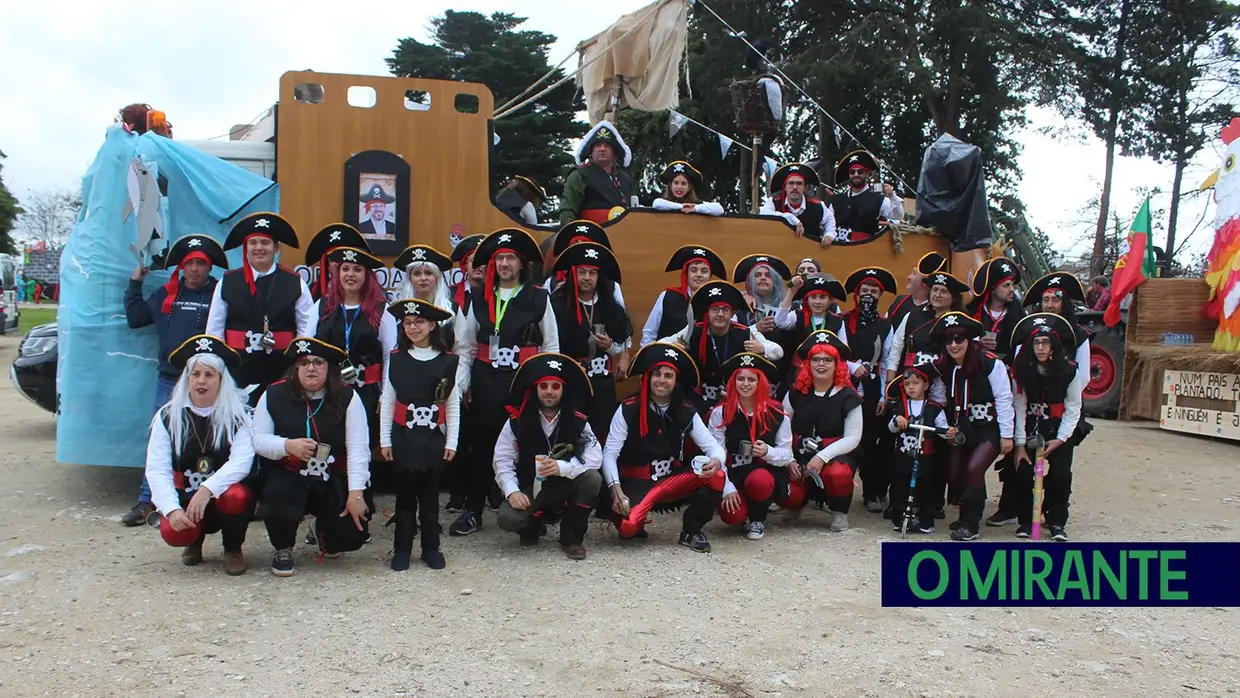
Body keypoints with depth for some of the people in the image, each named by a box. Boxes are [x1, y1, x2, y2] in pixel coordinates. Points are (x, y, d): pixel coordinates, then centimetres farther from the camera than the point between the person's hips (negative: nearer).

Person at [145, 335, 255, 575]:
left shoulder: (238, 414, -4)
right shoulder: (168, 416, -1)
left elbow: (241, 462, -19)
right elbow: (157, 470, -9)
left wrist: (207, 488, -35)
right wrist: (172, 509, -25)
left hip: (224, 496, -1)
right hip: (185, 500, 1)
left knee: (236, 497, -35)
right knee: (172, 532, -30)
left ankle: (233, 549, -3)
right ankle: (195, 540, 11)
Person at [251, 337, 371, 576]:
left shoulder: (347, 398, -7)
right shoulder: (274, 395, -2)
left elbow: (358, 448, -12)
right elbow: (258, 439, -1)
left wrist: (356, 494, -19)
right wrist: (288, 445, -23)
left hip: (333, 481, 1)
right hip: (287, 476, 0)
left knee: (352, 535, -14)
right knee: (279, 499, -35)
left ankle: (323, 530, 28)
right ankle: (283, 550, 1)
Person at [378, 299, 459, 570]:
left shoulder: (447, 361, -1)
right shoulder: (396, 359, 2)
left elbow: (453, 405, 2)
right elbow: (387, 402, 4)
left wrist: (451, 441, 0)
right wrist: (384, 439, 2)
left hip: (434, 438, 0)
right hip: (403, 437, 0)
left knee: (430, 495, 7)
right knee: (405, 494, 6)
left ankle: (431, 548, 19)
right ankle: (402, 549, 16)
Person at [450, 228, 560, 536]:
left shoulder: (539, 299, 1)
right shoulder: (479, 299, 9)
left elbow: (551, 346, 3)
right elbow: (465, 346, 10)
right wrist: (462, 384, 3)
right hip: (485, 380, 2)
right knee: (481, 444, 4)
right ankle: (472, 511, 13)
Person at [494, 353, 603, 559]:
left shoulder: (578, 422, -7)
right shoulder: (517, 422, -6)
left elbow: (595, 456, -18)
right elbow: (503, 461, -9)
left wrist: (562, 467, -34)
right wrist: (512, 491, -25)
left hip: (565, 490, 0)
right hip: (530, 490, 0)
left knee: (592, 478, -29)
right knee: (508, 518, -30)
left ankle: (571, 536, -7)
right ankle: (534, 525, 11)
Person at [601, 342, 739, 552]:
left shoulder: (686, 413, -1)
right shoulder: (628, 409, -11)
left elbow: (714, 447, -5)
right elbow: (609, 454, -13)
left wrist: (716, 462, -30)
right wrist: (616, 490, -28)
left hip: (673, 480, 3)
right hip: (636, 483, -3)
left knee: (717, 476, -23)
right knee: (627, 525, -33)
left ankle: (691, 531, -2)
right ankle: (635, 526, 7)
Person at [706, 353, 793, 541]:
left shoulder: (777, 412, -2)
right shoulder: (720, 413, -3)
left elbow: (786, 454, 0)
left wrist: (768, 452, -22)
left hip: (766, 470, 0)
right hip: (733, 474, 0)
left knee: (758, 481, -37)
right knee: (731, 515, -28)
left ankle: (758, 519, -2)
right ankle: (745, 516, 14)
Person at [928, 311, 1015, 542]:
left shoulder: (990, 363, -17)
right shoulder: (942, 366, -1)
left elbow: (1004, 399, -13)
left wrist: (1006, 435, -12)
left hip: (990, 428, -6)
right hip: (963, 428, 6)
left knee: (974, 468, -23)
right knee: (954, 475, 3)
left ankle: (970, 524, -9)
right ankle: (967, 515, 31)